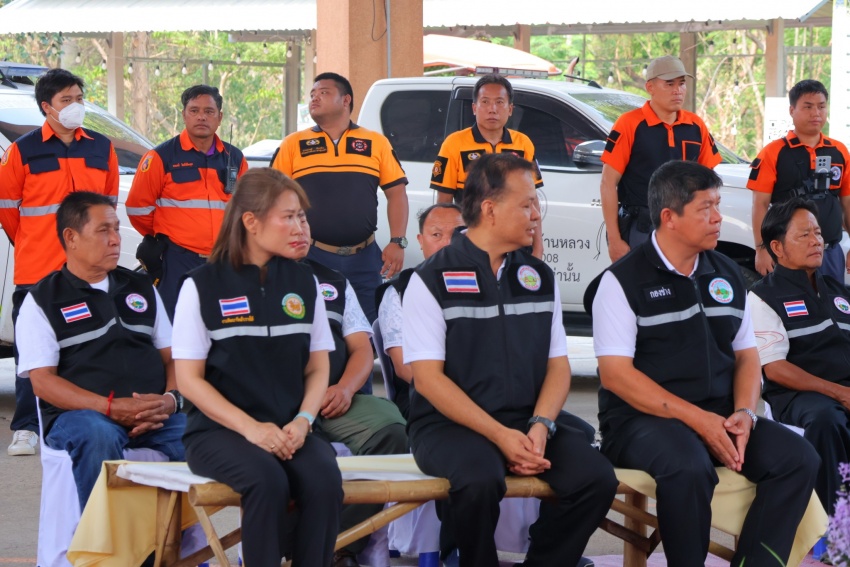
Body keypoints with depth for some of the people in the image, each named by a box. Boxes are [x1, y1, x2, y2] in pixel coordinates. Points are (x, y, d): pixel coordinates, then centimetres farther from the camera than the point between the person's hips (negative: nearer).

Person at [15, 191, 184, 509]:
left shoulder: (142, 289, 23)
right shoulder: (43, 301, 8)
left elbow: (173, 357, 19)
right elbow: (42, 381, -3)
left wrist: (170, 399, -6)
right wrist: (111, 407, -16)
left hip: (154, 418, 4)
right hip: (78, 414, -4)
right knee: (98, 436, -39)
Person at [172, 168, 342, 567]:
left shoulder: (304, 283, 11)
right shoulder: (203, 286, -1)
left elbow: (318, 368, 13)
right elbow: (188, 379, -3)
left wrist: (303, 421, -8)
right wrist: (250, 428, -15)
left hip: (288, 429, 3)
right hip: (220, 429, -3)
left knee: (325, 480, -29)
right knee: (268, 480, -34)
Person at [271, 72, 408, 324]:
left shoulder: (377, 143, 7)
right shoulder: (292, 145, 6)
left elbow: (396, 192, 6)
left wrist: (397, 242, -5)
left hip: (364, 258, 1)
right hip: (312, 257, -1)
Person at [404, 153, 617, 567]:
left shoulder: (540, 278, 13)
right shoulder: (432, 280, -3)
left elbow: (557, 365, 11)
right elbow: (427, 377, -9)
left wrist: (540, 426, -11)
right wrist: (500, 436, -18)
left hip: (526, 422, 5)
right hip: (451, 425, -5)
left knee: (596, 478, -20)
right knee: (481, 478, -36)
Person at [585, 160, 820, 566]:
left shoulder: (727, 276, 15)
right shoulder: (622, 281, -5)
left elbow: (746, 356, 18)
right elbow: (615, 374, -12)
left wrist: (745, 412, -5)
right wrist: (697, 419, -18)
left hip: (718, 416, 6)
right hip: (643, 419, -6)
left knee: (798, 458, -17)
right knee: (689, 468, -37)